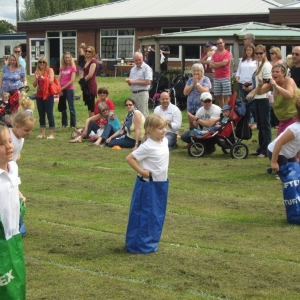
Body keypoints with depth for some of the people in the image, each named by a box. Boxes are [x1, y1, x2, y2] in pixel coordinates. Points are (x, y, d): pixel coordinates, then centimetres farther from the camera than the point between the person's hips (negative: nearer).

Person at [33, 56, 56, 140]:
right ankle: (42, 133, 13)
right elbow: (34, 85, 5)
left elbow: (51, 81, -12)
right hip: (39, 96, 4)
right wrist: (36, 78, -11)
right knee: (41, 115, 8)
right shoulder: (37, 72, 8)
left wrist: (42, 77, -18)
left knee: (49, 114, -4)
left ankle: (51, 133, -2)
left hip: (48, 95, -4)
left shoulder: (50, 70, -1)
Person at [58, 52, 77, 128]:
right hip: (61, 90, 6)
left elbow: (72, 80, -10)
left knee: (71, 108, -3)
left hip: (69, 89, -6)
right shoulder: (62, 68, 12)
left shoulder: (73, 68, -3)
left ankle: (73, 125, 0)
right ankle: (64, 124, 18)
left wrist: (63, 88, -10)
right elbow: (59, 79, 8)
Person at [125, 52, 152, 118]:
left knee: (143, 114, -8)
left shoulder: (146, 68, -5)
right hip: (133, 93, 7)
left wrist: (134, 82, -13)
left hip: (142, 93, -7)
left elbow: (148, 82, -15)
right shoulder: (133, 69, 18)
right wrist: (128, 81, -2)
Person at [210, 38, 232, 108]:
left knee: (226, 96, -6)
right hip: (216, 78, 5)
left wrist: (215, 63, 1)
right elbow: (211, 65, 3)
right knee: (219, 96, 7)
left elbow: (224, 63, -14)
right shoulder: (214, 54, 14)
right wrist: (220, 65, -7)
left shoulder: (228, 54, -1)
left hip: (225, 77, -5)